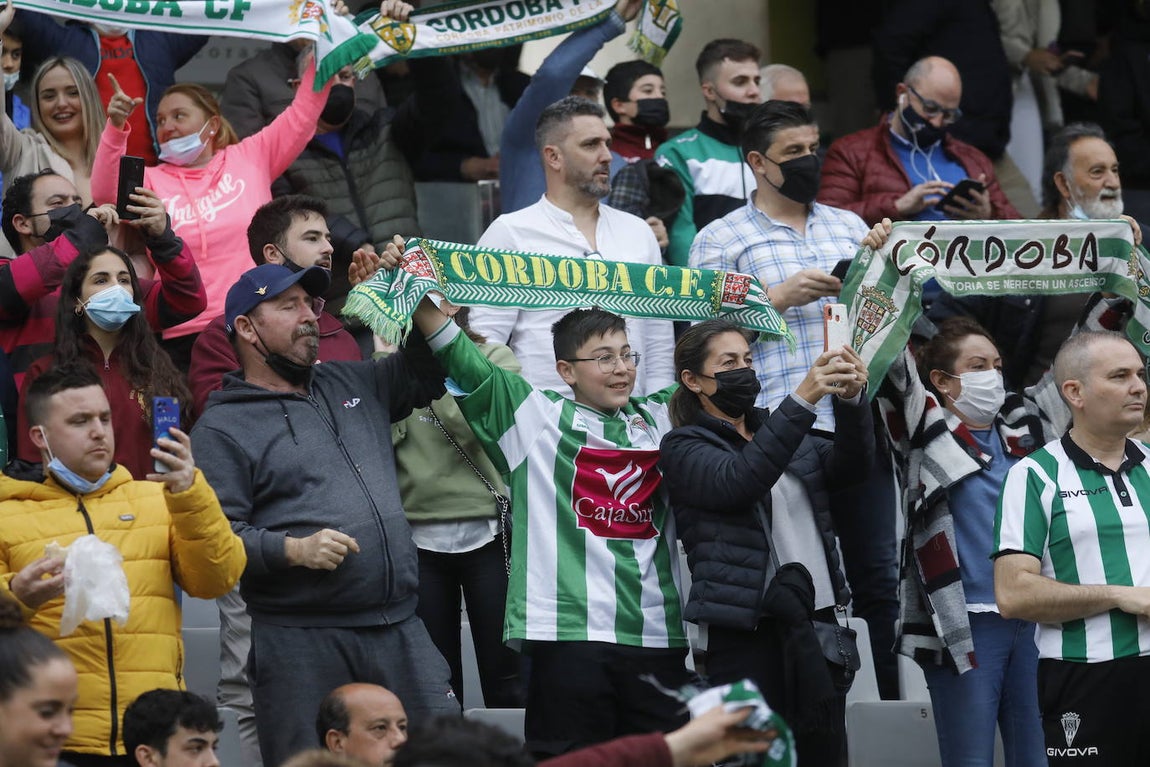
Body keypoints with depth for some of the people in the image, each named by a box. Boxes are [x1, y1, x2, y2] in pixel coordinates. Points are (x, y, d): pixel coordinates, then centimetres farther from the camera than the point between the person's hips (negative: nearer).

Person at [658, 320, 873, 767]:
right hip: (748, 632, -6)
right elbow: (737, 481, -19)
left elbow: (851, 466, 4)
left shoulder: (783, 435, 20)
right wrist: (803, 399, -26)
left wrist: (851, 399, -15)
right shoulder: (684, 447, 1)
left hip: (816, 624, 6)